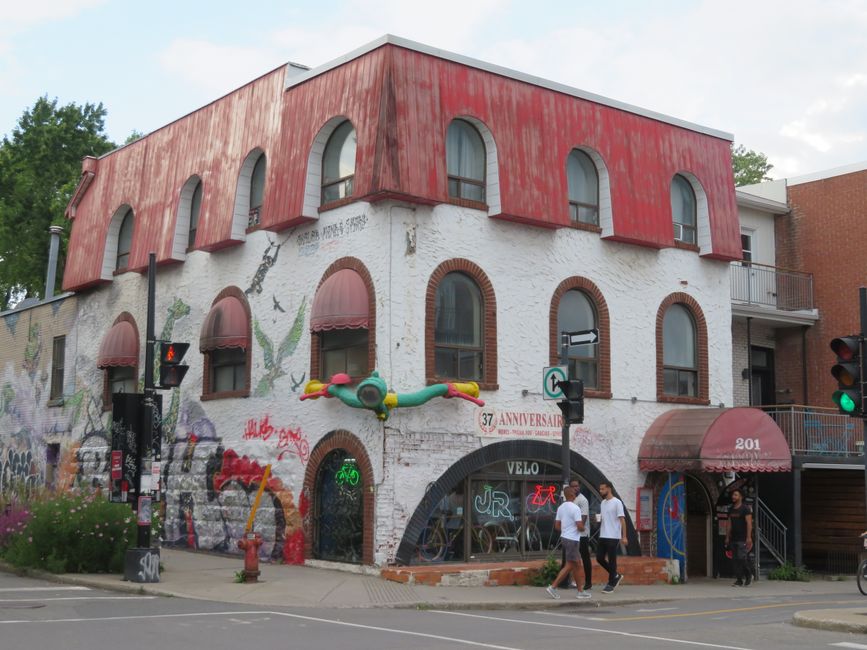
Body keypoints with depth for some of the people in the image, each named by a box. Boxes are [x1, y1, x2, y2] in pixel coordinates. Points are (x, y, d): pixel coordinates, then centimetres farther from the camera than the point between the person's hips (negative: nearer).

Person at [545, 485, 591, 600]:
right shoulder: (575, 508, -17)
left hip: (564, 538, 9)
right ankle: (552, 587, -9)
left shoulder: (561, 508, 8)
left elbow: (557, 526, 11)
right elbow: (580, 526, -20)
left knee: (575, 565, 14)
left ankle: (580, 591, 19)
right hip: (572, 540, -9)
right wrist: (583, 528, 2)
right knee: (569, 566, -4)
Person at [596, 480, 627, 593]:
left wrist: (624, 536, -16)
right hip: (603, 536, 8)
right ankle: (615, 576, 23)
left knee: (611, 560, -2)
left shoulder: (617, 502, -11)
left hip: (613, 537, -8)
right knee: (599, 557, 6)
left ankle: (611, 584, 7)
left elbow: (622, 520, -12)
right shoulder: (602, 503, 13)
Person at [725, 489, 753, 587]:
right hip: (733, 538, 7)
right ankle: (739, 580, 7)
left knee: (741, 558, -13)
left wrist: (749, 537, -18)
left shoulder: (745, 508, -5)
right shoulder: (731, 509, 15)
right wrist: (727, 537, 13)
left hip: (743, 539, -7)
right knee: (735, 559, 3)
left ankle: (749, 575, 8)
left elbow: (749, 523, -11)